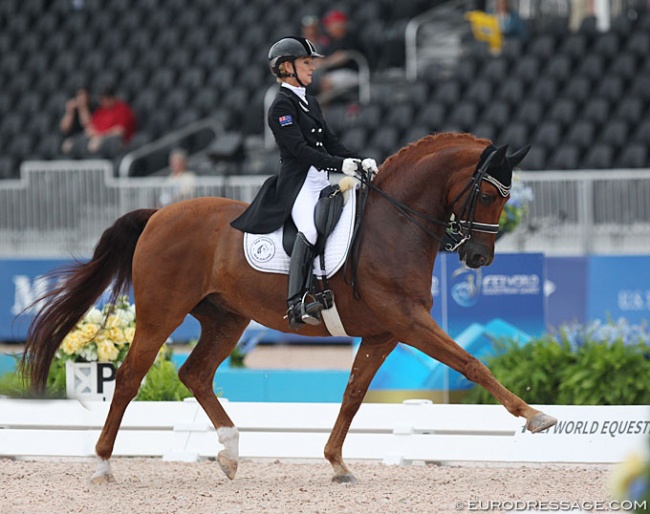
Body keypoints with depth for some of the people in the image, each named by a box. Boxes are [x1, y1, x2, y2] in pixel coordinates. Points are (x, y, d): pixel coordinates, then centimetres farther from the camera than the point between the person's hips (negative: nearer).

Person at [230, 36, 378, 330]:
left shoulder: (310, 102, 22)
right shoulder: (282, 105, -6)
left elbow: (329, 141, 19)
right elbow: (300, 149, -16)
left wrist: (359, 162, 3)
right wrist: (340, 164, -23)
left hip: (323, 183, 10)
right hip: (298, 182, -10)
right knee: (311, 227, -34)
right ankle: (296, 305, -43)